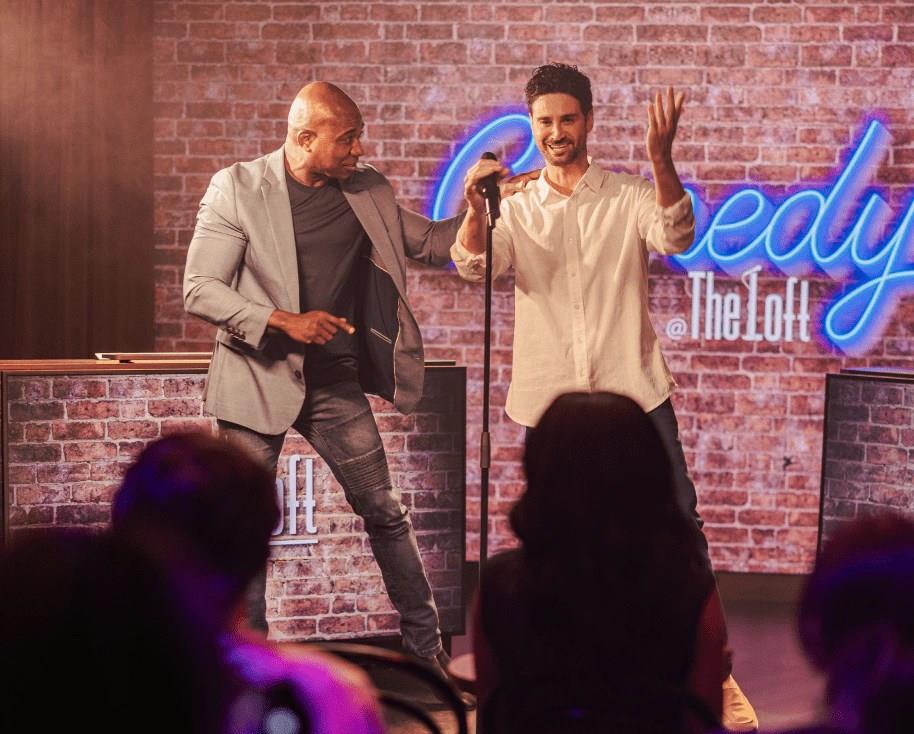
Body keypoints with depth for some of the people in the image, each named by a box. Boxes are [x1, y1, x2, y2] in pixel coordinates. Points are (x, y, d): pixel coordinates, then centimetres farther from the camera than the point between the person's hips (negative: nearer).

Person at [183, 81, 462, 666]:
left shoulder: (368, 191, 3)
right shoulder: (238, 189, -9)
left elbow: (430, 243, 16)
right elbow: (200, 289, -11)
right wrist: (285, 321, -21)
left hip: (334, 377, 3)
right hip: (257, 378, -3)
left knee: (385, 510, 6)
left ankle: (425, 646, 20)